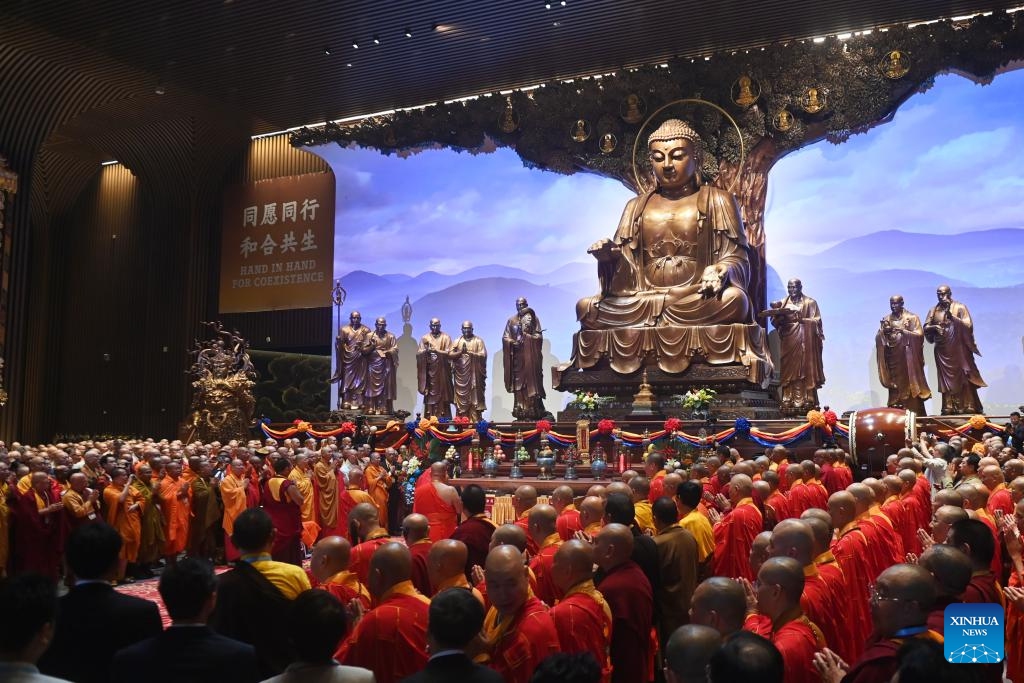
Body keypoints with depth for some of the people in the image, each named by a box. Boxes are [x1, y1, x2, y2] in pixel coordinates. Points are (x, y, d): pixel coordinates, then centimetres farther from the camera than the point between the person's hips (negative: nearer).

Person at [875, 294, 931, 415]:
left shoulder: (912, 318, 0)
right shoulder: (886, 319, 10)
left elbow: (919, 335, -9)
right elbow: (878, 338, 5)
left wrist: (903, 331, -19)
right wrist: (883, 331, -15)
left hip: (907, 359, -3)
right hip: (892, 359, 3)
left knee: (909, 385, -5)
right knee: (895, 386, 1)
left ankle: (914, 414, -2)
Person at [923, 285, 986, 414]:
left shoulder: (960, 307, -3)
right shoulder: (933, 310, 7)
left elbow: (968, 325, -12)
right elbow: (926, 328, 5)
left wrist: (952, 316, -22)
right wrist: (934, 327, -16)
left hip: (959, 349, -3)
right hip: (942, 350, 3)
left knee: (964, 378, -4)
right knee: (946, 378, 4)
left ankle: (969, 407, -1)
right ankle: (949, 408, 6)